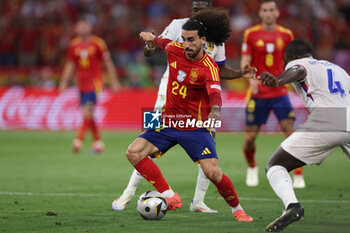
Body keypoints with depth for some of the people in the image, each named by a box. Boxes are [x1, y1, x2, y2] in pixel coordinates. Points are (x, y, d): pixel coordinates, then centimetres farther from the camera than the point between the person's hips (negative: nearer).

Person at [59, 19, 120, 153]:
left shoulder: (98, 43, -3)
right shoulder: (74, 45, 9)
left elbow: (108, 63, 2)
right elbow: (70, 65, 19)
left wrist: (114, 82, 2)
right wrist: (64, 82, 15)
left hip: (95, 83, -5)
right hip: (82, 84, 5)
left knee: (87, 112, -16)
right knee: (88, 116, 5)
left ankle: (79, 140, -17)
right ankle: (98, 142, 14)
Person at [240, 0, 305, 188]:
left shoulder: (286, 35, 4)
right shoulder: (251, 34, 0)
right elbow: (245, 62, -3)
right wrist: (250, 78, -20)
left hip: (279, 93, 1)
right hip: (257, 93, -1)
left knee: (291, 132, -12)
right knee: (250, 136, 0)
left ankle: (298, 175, -3)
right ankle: (252, 168, 30)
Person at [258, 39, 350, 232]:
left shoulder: (297, 63, 15)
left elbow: (297, 72, -9)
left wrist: (277, 81, -31)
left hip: (323, 122, -5)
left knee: (274, 166, 6)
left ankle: (291, 204, -22)